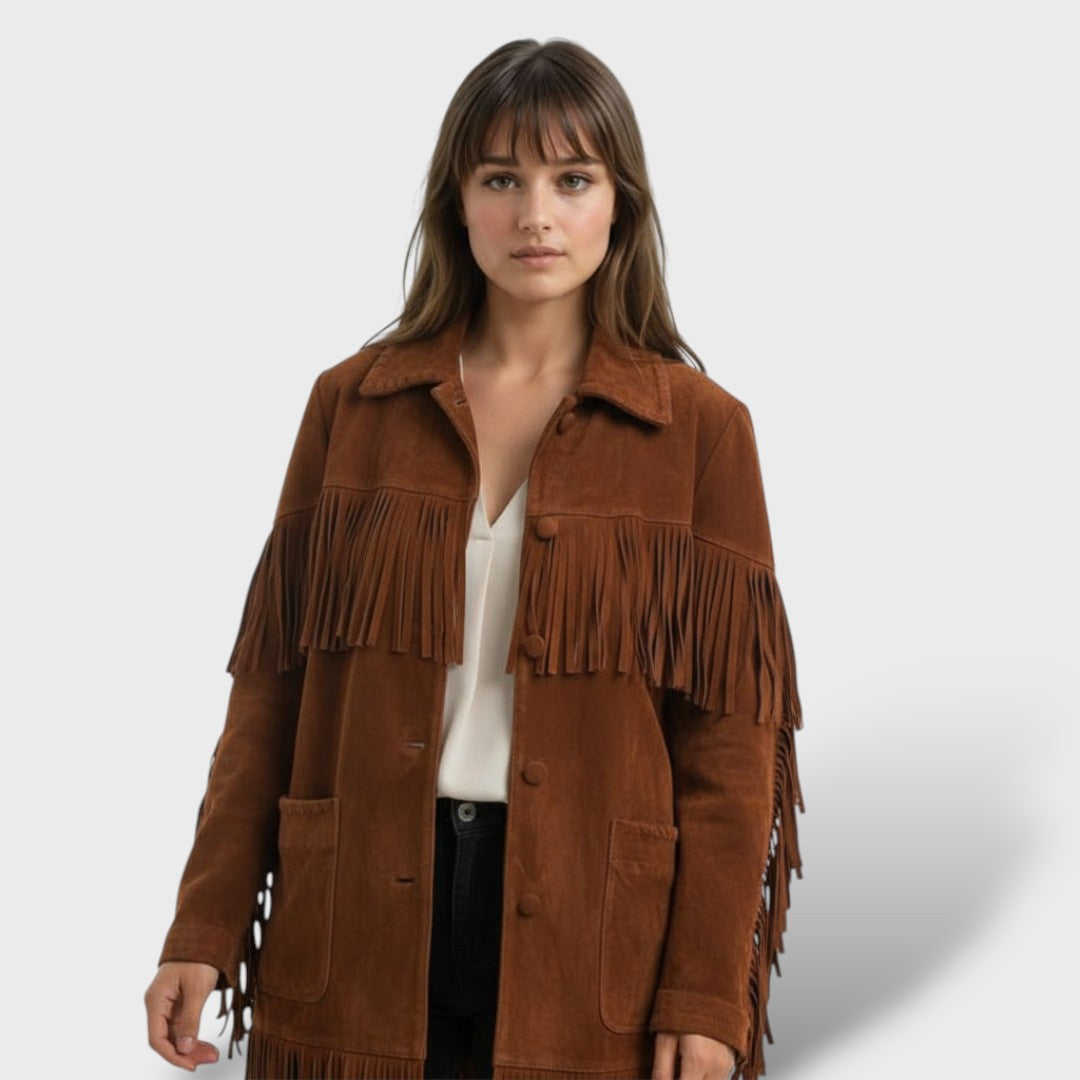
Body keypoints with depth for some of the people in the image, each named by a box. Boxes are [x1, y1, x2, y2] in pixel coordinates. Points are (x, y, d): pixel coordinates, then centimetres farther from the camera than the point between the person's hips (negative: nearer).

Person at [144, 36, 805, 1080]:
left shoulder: (701, 428, -3)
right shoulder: (352, 403, 2)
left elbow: (732, 736, -3)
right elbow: (273, 683, 4)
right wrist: (205, 927, -1)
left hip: (589, 941, -1)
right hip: (359, 927, 1)